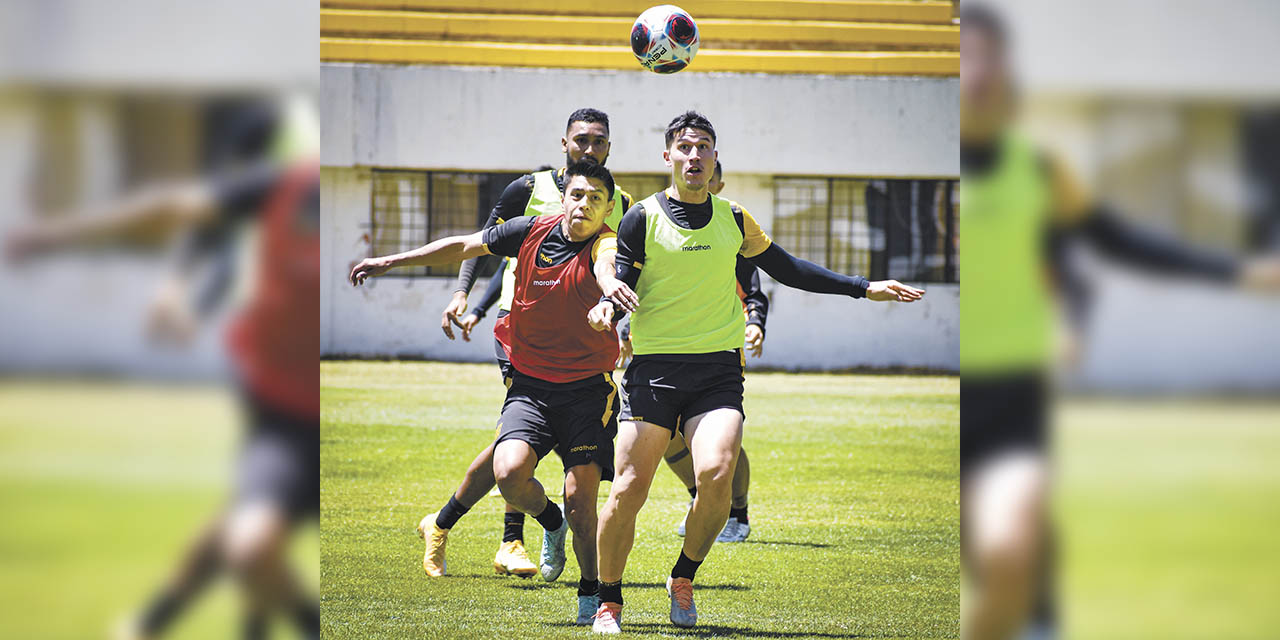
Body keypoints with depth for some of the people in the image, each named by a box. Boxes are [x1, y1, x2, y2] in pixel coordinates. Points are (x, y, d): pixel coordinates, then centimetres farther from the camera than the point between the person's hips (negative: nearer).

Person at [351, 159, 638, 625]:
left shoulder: (606, 244, -13)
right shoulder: (532, 232, -1)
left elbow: (605, 264, -40)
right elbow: (464, 246, 12)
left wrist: (608, 281, -65)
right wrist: (391, 262, 15)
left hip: (589, 389, -3)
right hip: (530, 385, 3)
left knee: (580, 498, -10)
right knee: (509, 471, -19)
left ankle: (592, 592, 12)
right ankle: (551, 523, 14)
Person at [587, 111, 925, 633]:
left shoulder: (733, 220, 10)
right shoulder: (644, 218, 0)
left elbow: (786, 269, 23)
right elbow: (618, 288, 0)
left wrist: (863, 288, 21)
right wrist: (606, 308, -25)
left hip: (719, 369, 2)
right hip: (654, 368, -2)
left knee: (716, 474, -22)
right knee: (629, 490, -8)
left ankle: (683, 578, 3)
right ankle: (609, 602, 11)